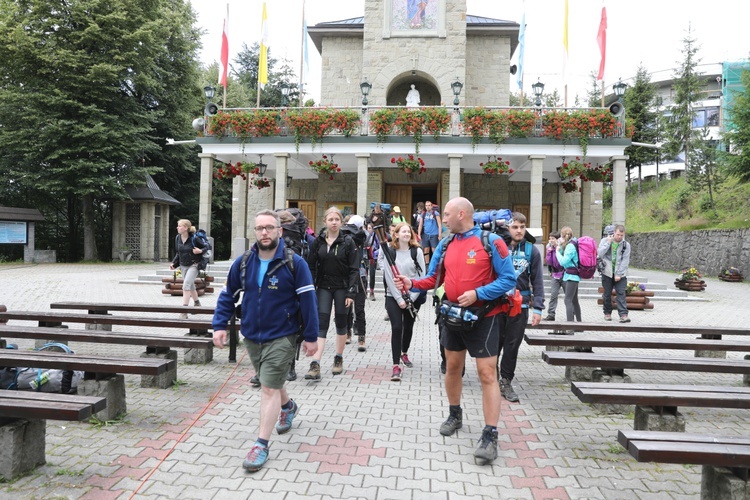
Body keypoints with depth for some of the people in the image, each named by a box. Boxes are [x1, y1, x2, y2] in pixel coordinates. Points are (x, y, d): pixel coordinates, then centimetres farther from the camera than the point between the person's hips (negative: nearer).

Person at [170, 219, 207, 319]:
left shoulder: (194, 238, -16)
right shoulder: (177, 238, 1)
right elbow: (177, 253, 13)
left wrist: (200, 251, -25)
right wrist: (173, 263, 2)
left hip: (194, 265, -6)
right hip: (183, 266, 6)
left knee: (186, 285, -18)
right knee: (191, 286, 19)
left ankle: (184, 311, -15)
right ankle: (197, 304, 42)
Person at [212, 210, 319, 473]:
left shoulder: (294, 263, -13)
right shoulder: (243, 263, -2)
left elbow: (308, 300, -11)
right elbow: (227, 295, 7)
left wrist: (311, 337, -10)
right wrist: (220, 326, -3)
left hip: (281, 337, -5)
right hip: (251, 336, 5)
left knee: (269, 388, -6)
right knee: (271, 382, 23)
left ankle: (261, 445, 5)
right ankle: (288, 406, 53)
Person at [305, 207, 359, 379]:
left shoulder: (348, 242, -4)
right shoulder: (318, 242, 2)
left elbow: (354, 269, -6)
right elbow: (311, 266, 4)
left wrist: (351, 292, -12)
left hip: (342, 287, -1)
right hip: (323, 287, 1)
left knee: (341, 322, 10)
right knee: (321, 324, -6)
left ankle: (339, 359, 26)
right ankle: (315, 365, -10)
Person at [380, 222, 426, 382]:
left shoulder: (417, 252, -1)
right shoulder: (389, 251, -4)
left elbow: (422, 276, -3)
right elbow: (389, 277, -6)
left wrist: (411, 298, -10)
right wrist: (399, 299, -11)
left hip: (413, 297, 2)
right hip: (393, 296, -2)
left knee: (408, 327, 15)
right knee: (396, 328, -10)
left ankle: (404, 353, 41)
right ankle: (396, 365, -6)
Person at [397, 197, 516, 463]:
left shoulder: (491, 241, -12)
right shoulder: (445, 244, 5)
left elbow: (508, 279, -14)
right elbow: (433, 278, 7)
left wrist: (477, 294, -23)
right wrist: (412, 284, -12)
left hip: (483, 317, -6)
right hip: (452, 315, 6)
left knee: (487, 374, -5)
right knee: (452, 367, 17)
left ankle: (490, 436, 1)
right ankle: (455, 415, 39)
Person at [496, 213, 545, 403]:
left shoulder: (532, 251, 2)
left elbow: (537, 281, 3)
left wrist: (537, 308, -3)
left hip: (520, 306, 1)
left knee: (512, 346, 7)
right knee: (494, 344, 7)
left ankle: (506, 382, 21)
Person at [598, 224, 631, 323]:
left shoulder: (626, 245, 0)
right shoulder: (605, 241, 0)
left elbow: (625, 261, -5)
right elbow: (600, 254, -14)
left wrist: (618, 274, -11)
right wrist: (608, 243, -19)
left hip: (620, 274, 0)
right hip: (607, 272, 1)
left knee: (621, 293, -9)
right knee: (607, 294, 8)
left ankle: (623, 315, -11)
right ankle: (607, 313, 23)